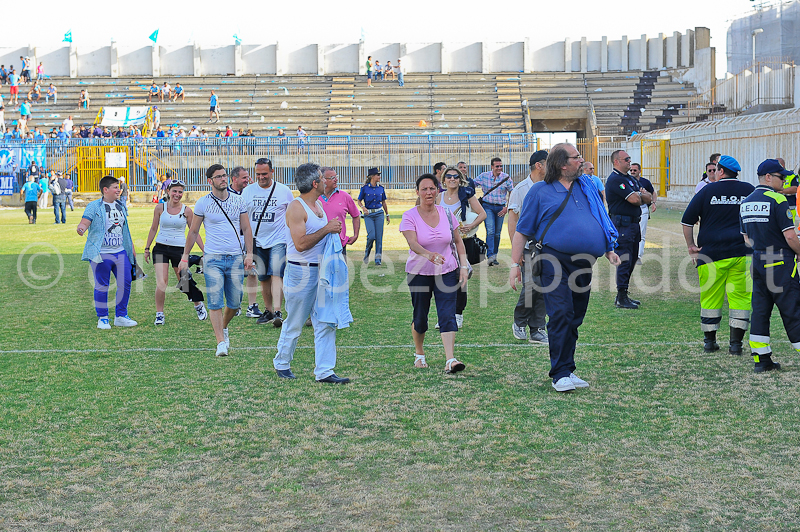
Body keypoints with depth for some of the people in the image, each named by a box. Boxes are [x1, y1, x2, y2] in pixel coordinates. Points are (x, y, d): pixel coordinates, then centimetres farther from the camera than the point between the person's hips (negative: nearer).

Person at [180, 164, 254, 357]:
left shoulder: (237, 200, 7)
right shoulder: (203, 203, 1)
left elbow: (246, 228, 11)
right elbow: (193, 232, 8)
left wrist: (249, 253, 2)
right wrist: (185, 257, 6)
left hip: (236, 258, 2)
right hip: (213, 258, -2)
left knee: (235, 302, 6)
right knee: (215, 302, -8)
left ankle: (223, 327, 34)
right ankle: (221, 342, -4)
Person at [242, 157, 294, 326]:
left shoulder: (284, 191, 0)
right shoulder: (248, 191, 5)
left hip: (278, 241, -3)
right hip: (257, 241, 3)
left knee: (276, 275, -16)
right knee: (263, 279, 9)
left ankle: (278, 313, -20)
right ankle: (268, 311, 20)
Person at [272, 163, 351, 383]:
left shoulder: (319, 204, 13)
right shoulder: (296, 208, -15)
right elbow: (300, 244, -22)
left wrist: (334, 230, 8)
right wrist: (326, 229, -17)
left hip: (321, 270, 8)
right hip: (301, 272, -8)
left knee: (326, 321, 2)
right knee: (294, 323, 6)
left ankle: (324, 371, 5)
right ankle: (281, 363, 26)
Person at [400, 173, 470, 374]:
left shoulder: (447, 214, 3)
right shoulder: (410, 216, -7)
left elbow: (458, 242, 10)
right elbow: (412, 243, -23)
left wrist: (464, 266, 0)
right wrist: (429, 255, -42)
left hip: (447, 272, 2)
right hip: (419, 273, -1)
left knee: (447, 315, -10)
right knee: (420, 317, 8)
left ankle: (450, 360, -16)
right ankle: (419, 354, 32)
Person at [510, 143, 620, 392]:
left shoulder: (587, 186, 17)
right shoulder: (540, 191, 2)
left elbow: (600, 219, 27)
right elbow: (522, 231, 2)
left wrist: (608, 250, 19)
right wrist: (515, 264, -4)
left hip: (584, 264, 5)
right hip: (556, 261, -5)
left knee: (575, 319, 9)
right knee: (561, 315, -13)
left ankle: (568, 370, 17)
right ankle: (561, 374, -8)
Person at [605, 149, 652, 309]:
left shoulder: (631, 179, 19)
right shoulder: (615, 179, -12)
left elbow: (649, 198, 12)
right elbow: (634, 200, -21)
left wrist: (639, 195, -8)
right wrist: (642, 196, 2)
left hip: (633, 223, 10)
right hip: (622, 224, -10)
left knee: (631, 261, 12)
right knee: (625, 261, -9)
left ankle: (623, 295, 20)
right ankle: (621, 298, -5)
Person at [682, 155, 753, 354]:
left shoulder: (707, 191, 0)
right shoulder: (749, 190, 7)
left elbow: (687, 221, 0)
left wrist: (691, 246, 7)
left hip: (712, 253, -1)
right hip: (742, 253, 1)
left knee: (711, 297, 7)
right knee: (740, 296, 5)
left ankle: (710, 341, 12)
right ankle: (736, 343, 1)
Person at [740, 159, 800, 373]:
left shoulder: (745, 203, 9)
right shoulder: (777, 200, -14)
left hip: (757, 261, 7)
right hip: (781, 263, -7)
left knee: (760, 309, 8)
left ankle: (761, 359, 8)